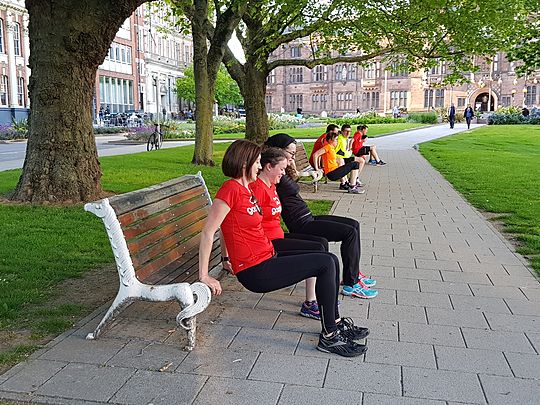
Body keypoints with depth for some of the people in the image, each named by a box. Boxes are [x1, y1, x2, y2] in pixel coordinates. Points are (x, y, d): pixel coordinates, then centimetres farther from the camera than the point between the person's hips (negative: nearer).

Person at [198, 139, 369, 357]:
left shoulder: (245, 189, 11)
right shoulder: (230, 189, -17)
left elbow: (229, 226, 21)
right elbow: (208, 232, -20)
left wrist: (227, 259, 22)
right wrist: (204, 277, -19)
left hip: (268, 258, 9)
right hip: (255, 271, -9)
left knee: (330, 260, 8)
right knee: (325, 263, -13)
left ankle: (335, 323, 21)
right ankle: (328, 337, -3)